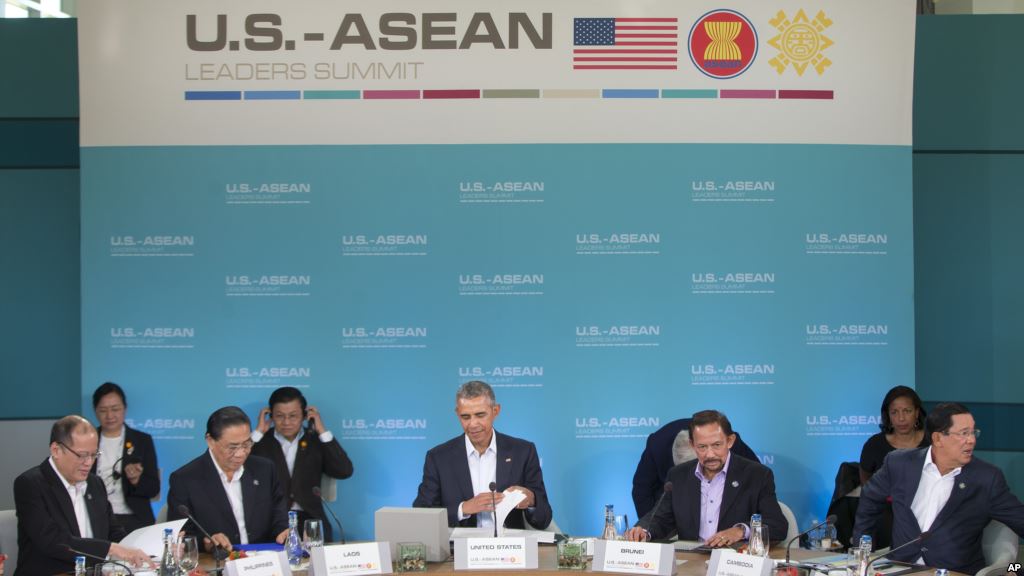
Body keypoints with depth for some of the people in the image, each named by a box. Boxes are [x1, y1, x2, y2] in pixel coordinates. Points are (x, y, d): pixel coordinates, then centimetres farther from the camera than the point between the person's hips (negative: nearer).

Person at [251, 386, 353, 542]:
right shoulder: (260, 442, 8)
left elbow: (344, 472, -1)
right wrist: (258, 433, -4)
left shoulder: (316, 441, 12)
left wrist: (323, 432, -2)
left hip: (310, 522, 1)